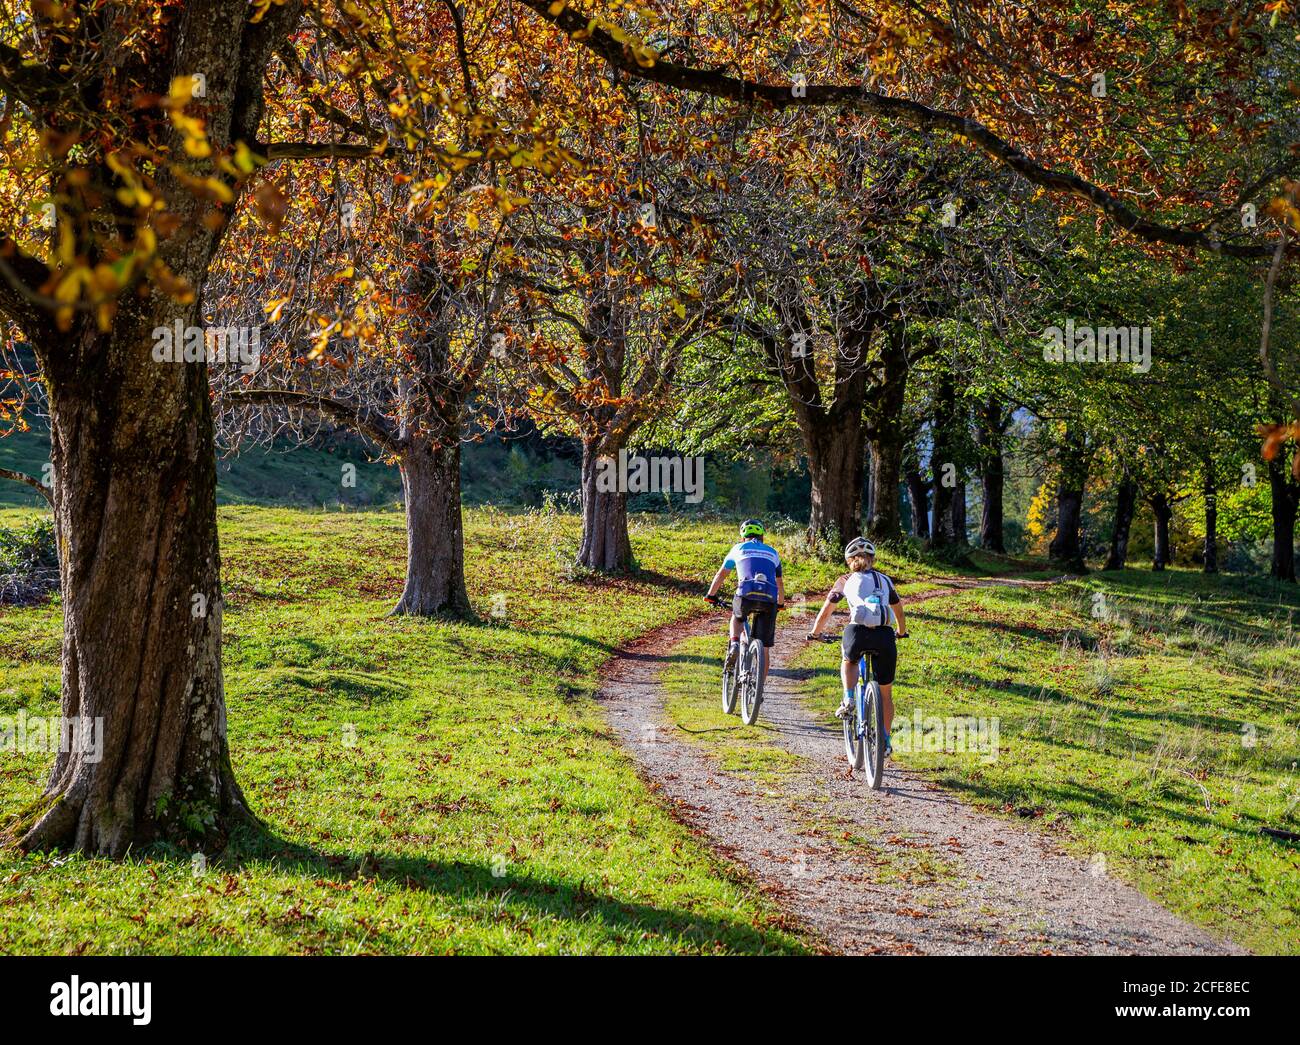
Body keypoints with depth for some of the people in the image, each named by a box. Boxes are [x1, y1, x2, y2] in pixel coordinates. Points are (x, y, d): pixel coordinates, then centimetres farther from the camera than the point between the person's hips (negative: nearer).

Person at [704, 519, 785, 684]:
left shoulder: (739, 548, 23)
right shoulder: (772, 552, 28)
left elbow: (721, 574, 31)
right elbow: (780, 582, 37)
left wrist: (711, 595, 44)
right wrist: (780, 603, 52)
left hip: (746, 595, -1)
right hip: (769, 599, 1)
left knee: (737, 617, 34)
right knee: (764, 648, 10)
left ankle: (734, 645, 7)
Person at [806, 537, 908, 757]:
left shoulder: (846, 581, 20)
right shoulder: (885, 580, 26)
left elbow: (825, 612, 25)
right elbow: (899, 612, 40)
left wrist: (814, 634, 41)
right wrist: (902, 633, 58)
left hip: (858, 633, -1)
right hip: (885, 636, 2)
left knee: (849, 661, 33)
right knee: (885, 692, 18)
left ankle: (848, 700, 10)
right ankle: (885, 740, 18)